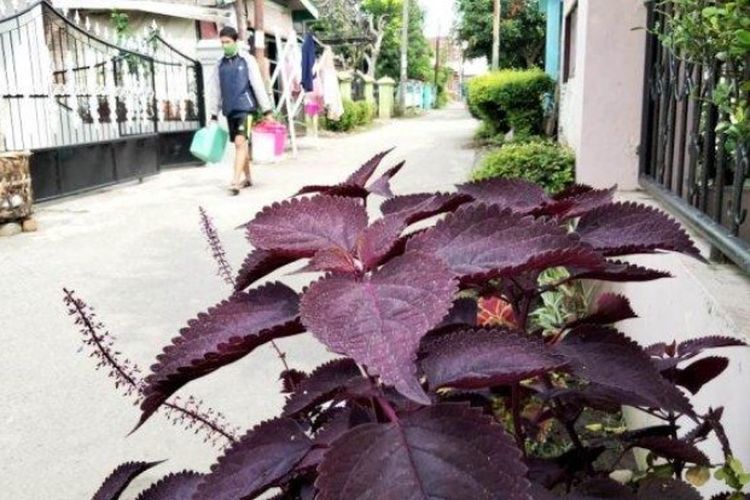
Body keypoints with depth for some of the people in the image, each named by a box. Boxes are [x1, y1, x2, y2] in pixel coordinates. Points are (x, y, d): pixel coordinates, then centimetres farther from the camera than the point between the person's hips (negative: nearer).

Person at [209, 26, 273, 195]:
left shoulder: (247, 60, -1)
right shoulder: (220, 64, 12)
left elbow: (258, 85, -4)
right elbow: (217, 91, 16)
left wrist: (266, 110, -7)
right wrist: (214, 115, 14)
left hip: (245, 107, -5)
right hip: (229, 110, 5)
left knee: (241, 142, -16)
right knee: (240, 145, 11)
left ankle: (236, 181, -20)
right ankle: (247, 178, 23)